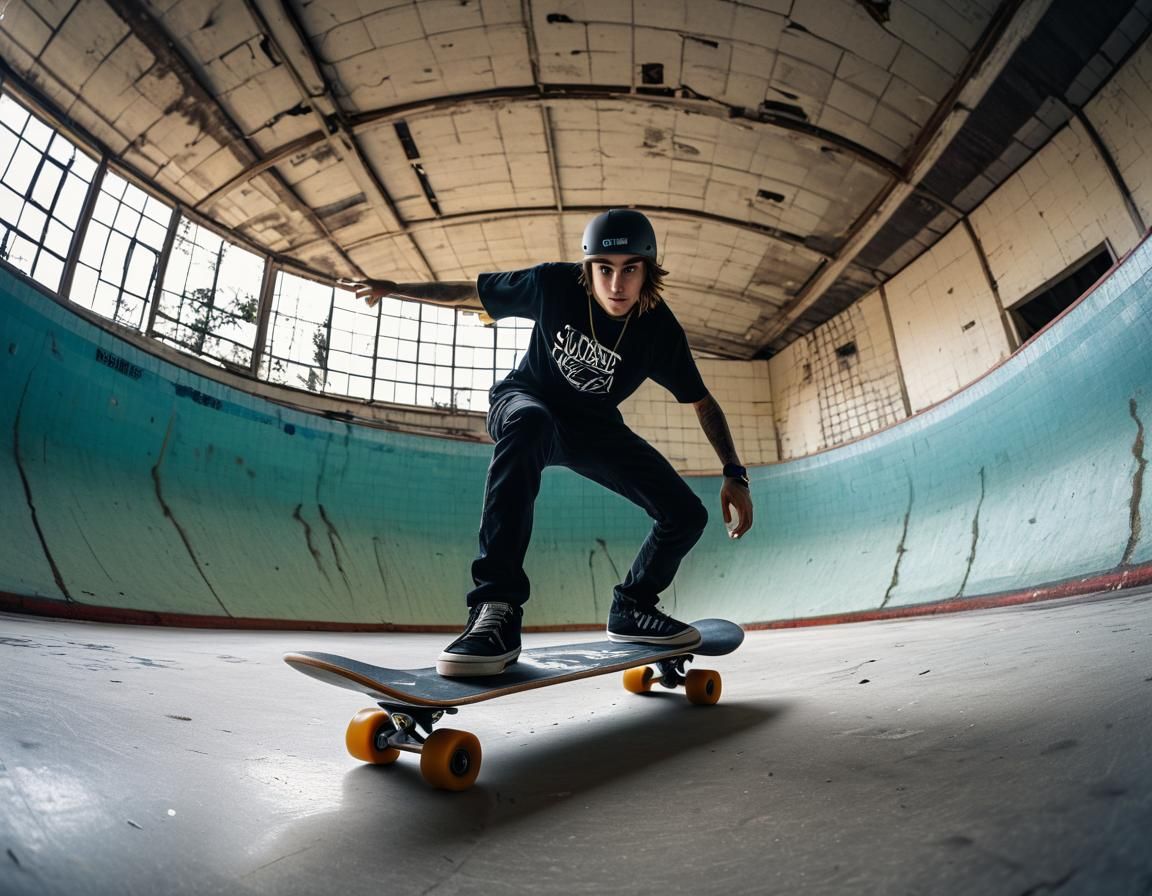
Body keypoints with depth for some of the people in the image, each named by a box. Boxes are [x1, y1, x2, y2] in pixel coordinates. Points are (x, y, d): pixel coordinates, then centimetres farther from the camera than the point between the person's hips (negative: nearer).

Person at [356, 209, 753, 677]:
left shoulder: (661, 330, -18)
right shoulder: (555, 284, -21)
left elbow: (703, 401, -8)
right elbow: (471, 293, -6)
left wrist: (734, 475, -15)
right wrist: (395, 288, 2)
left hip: (596, 429, 3)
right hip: (527, 402, -2)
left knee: (687, 514, -10)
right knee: (528, 423, -43)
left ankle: (631, 608, 17)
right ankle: (497, 610, -42)